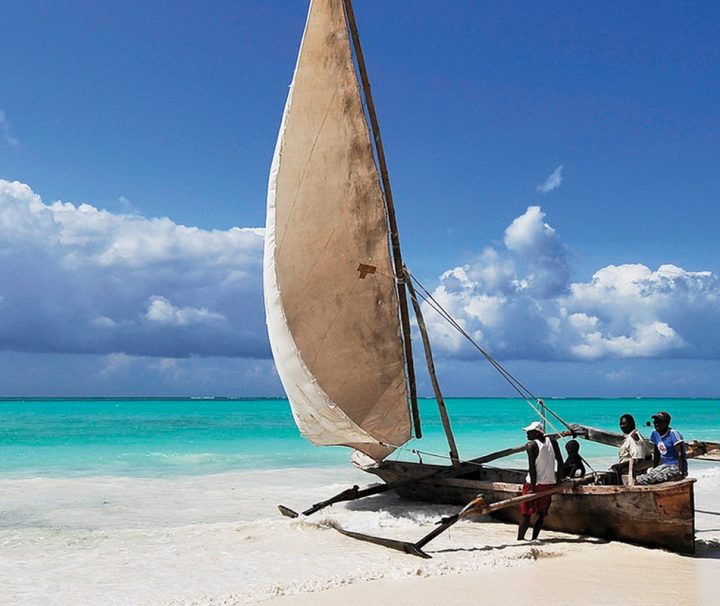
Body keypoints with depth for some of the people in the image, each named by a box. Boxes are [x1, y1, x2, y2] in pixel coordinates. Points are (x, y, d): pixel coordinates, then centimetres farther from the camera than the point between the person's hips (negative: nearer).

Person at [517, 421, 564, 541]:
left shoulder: (531, 445, -11)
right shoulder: (552, 442, 3)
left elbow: (532, 468, -16)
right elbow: (560, 462, 3)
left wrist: (533, 488, -14)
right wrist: (558, 481, 10)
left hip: (534, 483, -4)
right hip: (549, 483, 4)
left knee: (525, 514, 4)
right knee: (541, 514, 14)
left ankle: (519, 539, 4)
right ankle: (534, 539, 10)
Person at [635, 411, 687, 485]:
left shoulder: (673, 434, -14)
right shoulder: (655, 434, 8)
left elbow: (680, 454, -19)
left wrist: (681, 473, -25)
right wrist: (654, 469, 14)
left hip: (676, 467, -7)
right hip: (664, 465, 7)